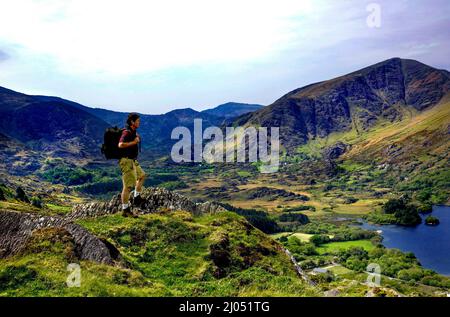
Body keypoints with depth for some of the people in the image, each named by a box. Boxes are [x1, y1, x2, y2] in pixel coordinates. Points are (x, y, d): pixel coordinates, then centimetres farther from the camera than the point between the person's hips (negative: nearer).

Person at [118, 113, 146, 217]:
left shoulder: (133, 132, 12)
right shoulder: (127, 132, -17)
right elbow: (121, 145, -32)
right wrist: (134, 142, -23)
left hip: (132, 161, 10)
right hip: (126, 161, -10)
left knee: (142, 176, 25)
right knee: (128, 186, -8)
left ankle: (136, 197, 29)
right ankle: (125, 210, -2)